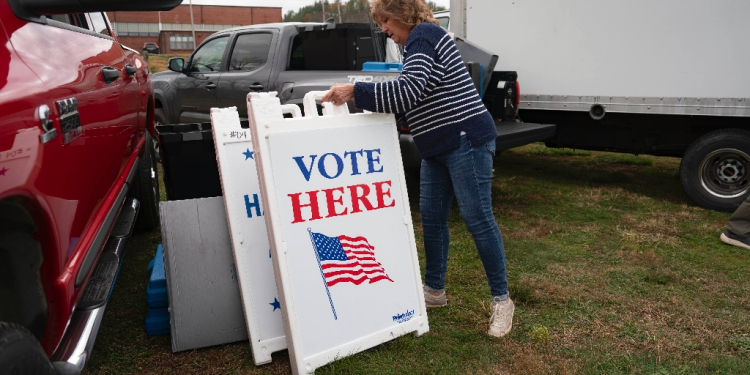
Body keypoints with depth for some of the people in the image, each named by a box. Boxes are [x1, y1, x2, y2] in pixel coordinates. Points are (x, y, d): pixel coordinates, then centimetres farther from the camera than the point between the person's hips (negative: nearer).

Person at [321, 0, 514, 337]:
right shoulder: (420, 41, 19)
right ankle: (434, 290, 26)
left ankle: (501, 300, 8)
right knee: (431, 218, 12)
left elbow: (407, 91, -26)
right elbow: (417, 98, 19)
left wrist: (355, 90, -23)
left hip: (466, 141, -10)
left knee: (477, 219, -5)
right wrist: (361, 95, 12)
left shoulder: (423, 36, -12)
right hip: (438, 148, 10)